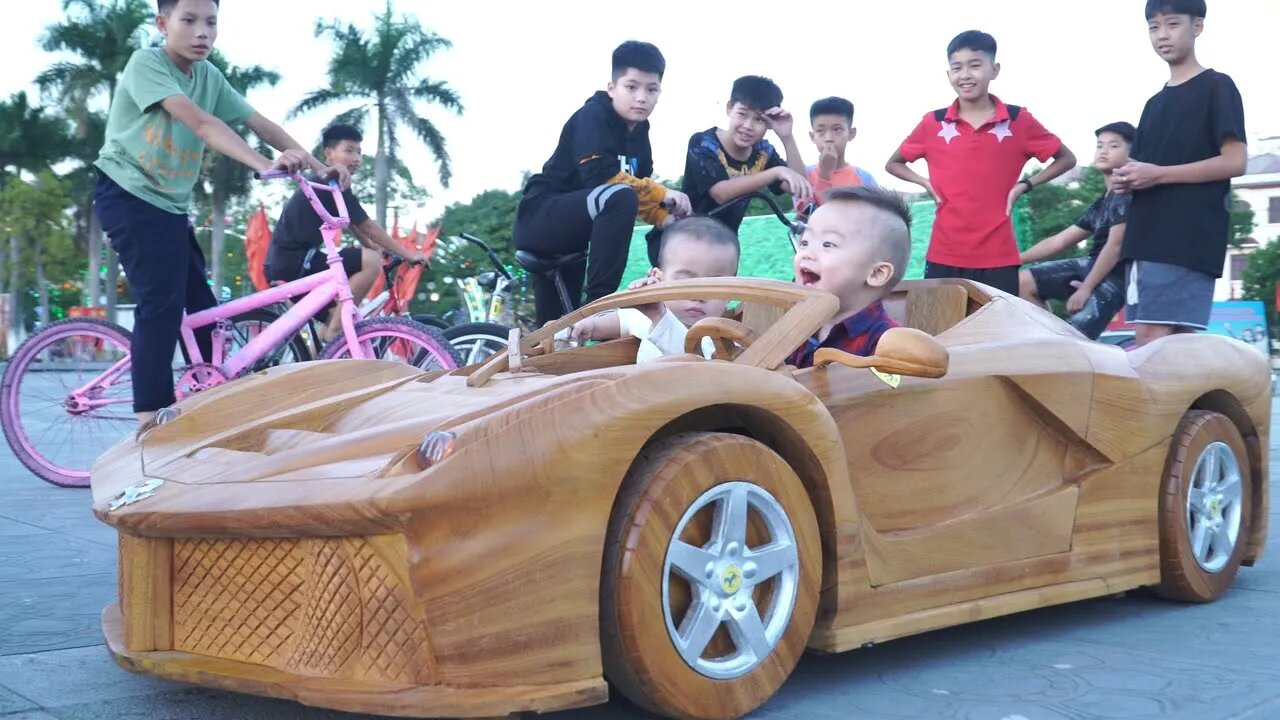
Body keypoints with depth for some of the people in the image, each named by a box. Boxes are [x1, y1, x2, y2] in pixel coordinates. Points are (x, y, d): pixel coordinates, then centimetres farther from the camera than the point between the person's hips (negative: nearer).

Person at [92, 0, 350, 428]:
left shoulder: (209, 76, 5)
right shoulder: (146, 63, -16)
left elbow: (260, 124, -1)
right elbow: (200, 122, -30)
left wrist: (318, 167, -13)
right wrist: (265, 165, -41)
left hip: (170, 204, 8)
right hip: (128, 195, -7)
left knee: (201, 304, 7)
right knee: (162, 301, -18)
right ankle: (151, 416, -13)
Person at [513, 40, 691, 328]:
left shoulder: (638, 132, 11)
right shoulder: (592, 116, -13)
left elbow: (640, 194, 7)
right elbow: (600, 175, -28)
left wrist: (665, 218, -14)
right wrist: (662, 194, -22)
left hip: (568, 231, 9)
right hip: (541, 219, -9)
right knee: (619, 198, -32)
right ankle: (597, 306, -30)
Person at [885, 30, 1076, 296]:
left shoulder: (1018, 120, 1)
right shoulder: (932, 123, 4)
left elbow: (1066, 159, 13)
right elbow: (893, 164, 18)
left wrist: (1024, 186, 0)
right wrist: (926, 184, 1)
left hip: (998, 257, -1)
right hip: (944, 256, 1)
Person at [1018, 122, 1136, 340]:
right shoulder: (1101, 204, 20)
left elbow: (1115, 245, -17)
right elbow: (1058, 241, 22)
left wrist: (1085, 289, -17)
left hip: (1116, 277, -9)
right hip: (1091, 264, 10)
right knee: (1023, 281, 0)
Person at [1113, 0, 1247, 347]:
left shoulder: (1217, 87, -1)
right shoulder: (1155, 103, 22)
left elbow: (1235, 162, -10)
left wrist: (1159, 174, -13)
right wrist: (1128, 180, 4)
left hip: (1189, 238, -7)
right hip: (1147, 238, 8)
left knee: (1152, 340, -15)